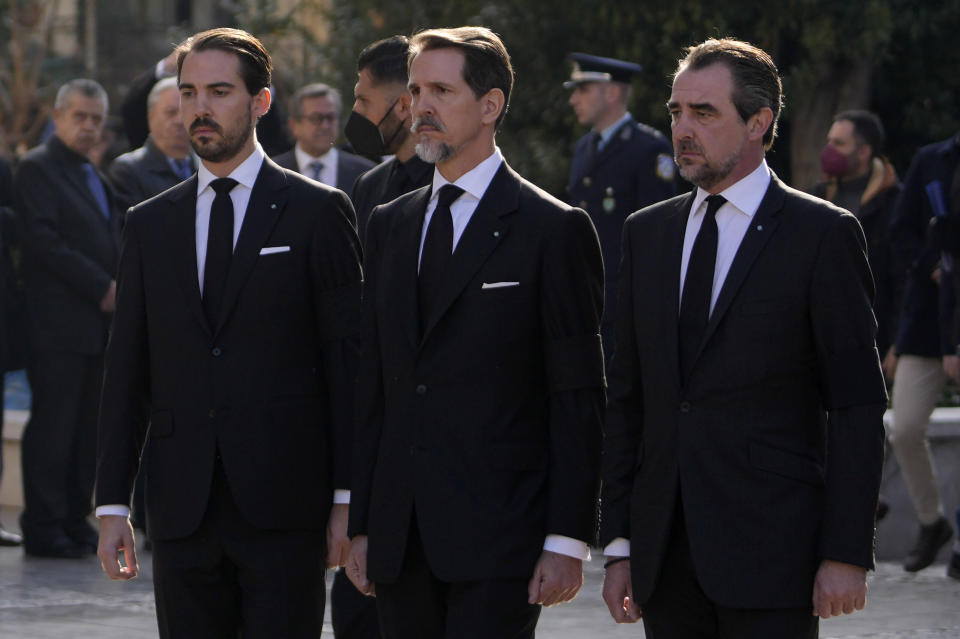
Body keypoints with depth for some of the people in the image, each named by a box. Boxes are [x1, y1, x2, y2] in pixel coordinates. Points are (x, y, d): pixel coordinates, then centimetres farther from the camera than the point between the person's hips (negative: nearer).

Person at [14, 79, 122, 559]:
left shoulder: (95, 176, 22)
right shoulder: (37, 168, -5)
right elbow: (44, 241, -15)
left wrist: (117, 289, 5)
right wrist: (102, 287, -14)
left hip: (97, 321, 8)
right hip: (58, 324, -8)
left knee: (88, 429, 7)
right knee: (53, 426, -7)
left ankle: (75, 523, 11)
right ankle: (43, 529, -3)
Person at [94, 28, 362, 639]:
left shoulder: (317, 212, 1)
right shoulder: (150, 224, 13)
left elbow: (348, 359, -1)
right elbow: (127, 372, 12)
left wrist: (348, 498, -7)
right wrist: (113, 503, 6)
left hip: (284, 508, -4)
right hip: (182, 513, 4)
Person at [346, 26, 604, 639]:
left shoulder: (554, 230, -3)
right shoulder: (391, 225, 15)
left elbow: (579, 399, -6)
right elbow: (375, 387, 16)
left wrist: (567, 541, -11)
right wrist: (362, 524, 11)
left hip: (499, 541, -6)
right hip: (401, 540, 6)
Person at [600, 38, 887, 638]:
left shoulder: (823, 234, -3)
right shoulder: (648, 233, 14)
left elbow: (858, 407, -5)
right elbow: (627, 397, 14)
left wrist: (847, 553, -11)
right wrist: (618, 544, 9)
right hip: (665, 555, 5)